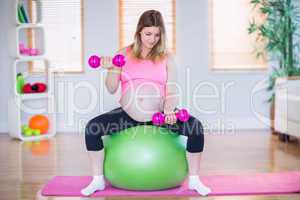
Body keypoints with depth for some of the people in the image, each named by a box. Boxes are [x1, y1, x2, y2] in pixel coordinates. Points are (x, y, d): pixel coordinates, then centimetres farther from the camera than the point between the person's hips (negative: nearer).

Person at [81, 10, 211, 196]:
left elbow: (172, 91, -4)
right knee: (92, 127, -20)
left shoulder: (166, 57, 3)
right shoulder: (124, 54, 6)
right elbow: (112, 89, 4)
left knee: (196, 126, -24)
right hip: (129, 113, 1)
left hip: (159, 113, -1)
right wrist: (111, 69, -14)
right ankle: (98, 180, -3)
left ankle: (194, 180, -7)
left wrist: (169, 111, -23)